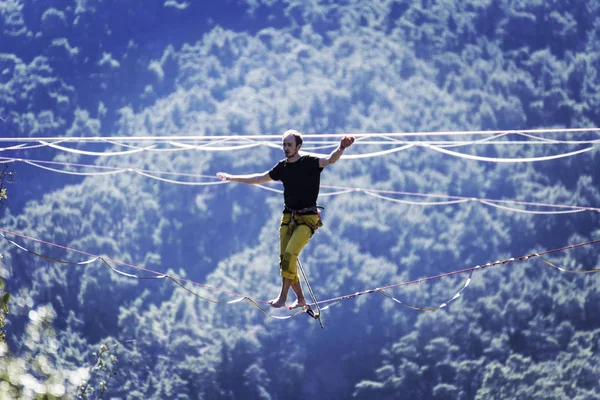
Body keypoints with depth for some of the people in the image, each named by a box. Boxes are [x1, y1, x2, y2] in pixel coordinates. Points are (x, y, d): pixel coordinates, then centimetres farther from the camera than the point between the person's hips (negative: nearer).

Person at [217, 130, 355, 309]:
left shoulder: (309, 163, -10)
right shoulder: (282, 167, 8)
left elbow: (329, 160, -28)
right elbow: (260, 178, 22)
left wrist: (341, 148, -50)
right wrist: (232, 178, 26)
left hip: (307, 218, -6)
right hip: (288, 217, 6)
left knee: (290, 254, -19)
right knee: (285, 259, 2)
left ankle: (283, 297, -14)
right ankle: (300, 298, 12)